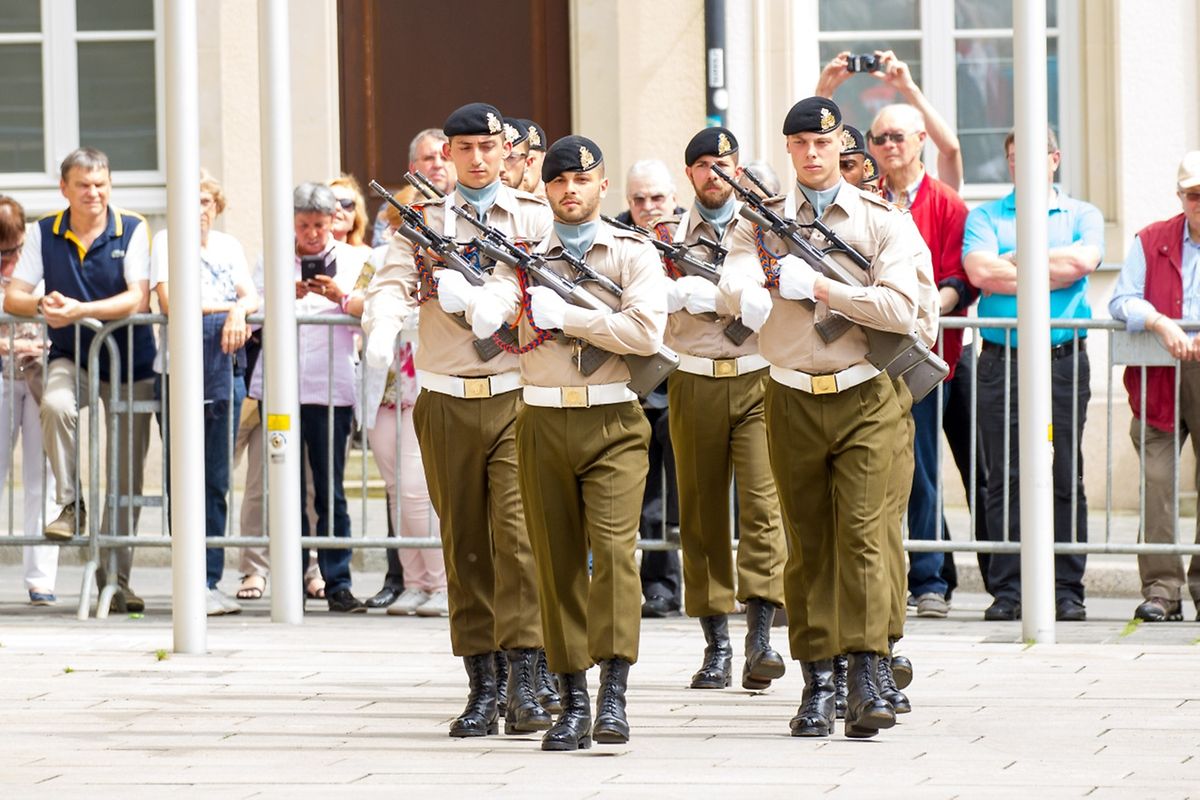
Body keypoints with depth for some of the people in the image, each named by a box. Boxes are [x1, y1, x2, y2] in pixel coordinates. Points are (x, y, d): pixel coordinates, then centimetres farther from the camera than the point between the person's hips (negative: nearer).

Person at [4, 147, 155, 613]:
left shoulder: (133, 231, -6)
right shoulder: (44, 234, 1)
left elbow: (138, 299, -16)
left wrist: (79, 310, -30)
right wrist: (42, 305, -26)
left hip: (130, 362, -1)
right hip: (72, 359, 1)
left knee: (126, 475, 1)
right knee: (55, 404, -34)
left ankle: (115, 576, 10)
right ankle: (71, 505, -18)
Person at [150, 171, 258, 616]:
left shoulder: (229, 246, 18)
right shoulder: (166, 242, 4)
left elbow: (251, 297, 7)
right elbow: (169, 302, -9)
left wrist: (239, 311, -15)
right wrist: (225, 307, -3)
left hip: (226, 366, 4)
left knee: (217, 480, 4)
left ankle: (211, 580, 6)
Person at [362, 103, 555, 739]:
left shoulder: (536, 217, 7)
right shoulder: (421, 222, 10)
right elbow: (391, 282, -5)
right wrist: (382, 328, -27)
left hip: (518, 394, -2)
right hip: (446, 401, 2)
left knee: (518, 532, -13)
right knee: (464, 544, 5)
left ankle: (526, 679, -13)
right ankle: (482, 687, 10)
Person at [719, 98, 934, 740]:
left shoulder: (883, 221, 3)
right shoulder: (762, 221, 7)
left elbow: (900, 309, -12)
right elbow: (735, 293, -11)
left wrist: (817, 285, -14)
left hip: (864, 398, -2)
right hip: (792, 398, 2)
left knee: (862, 534, -11)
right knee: (806, 544, 5)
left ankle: (866, 680, -16)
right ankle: (817, 684, 10)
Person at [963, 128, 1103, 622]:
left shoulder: (1081, 215, 13)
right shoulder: (985, 217, 12)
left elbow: (1083, 260, -9)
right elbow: (979, 270, -7)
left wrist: (1017, 260, -2)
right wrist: (1049, 275, -6)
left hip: (1064, 359, 0)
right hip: (1002, 359, 0)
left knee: (1065, 478, -1)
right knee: (1005, 479, -2)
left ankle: (1066, 590, 2)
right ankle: (1007, 590, 0)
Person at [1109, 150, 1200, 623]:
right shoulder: (1151, 242, 10)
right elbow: (1122, 303, 2)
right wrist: (1160, 323, -15)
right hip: (1158, 380, 0)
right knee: (1156, 480, -7)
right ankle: (1161, 589, -4)